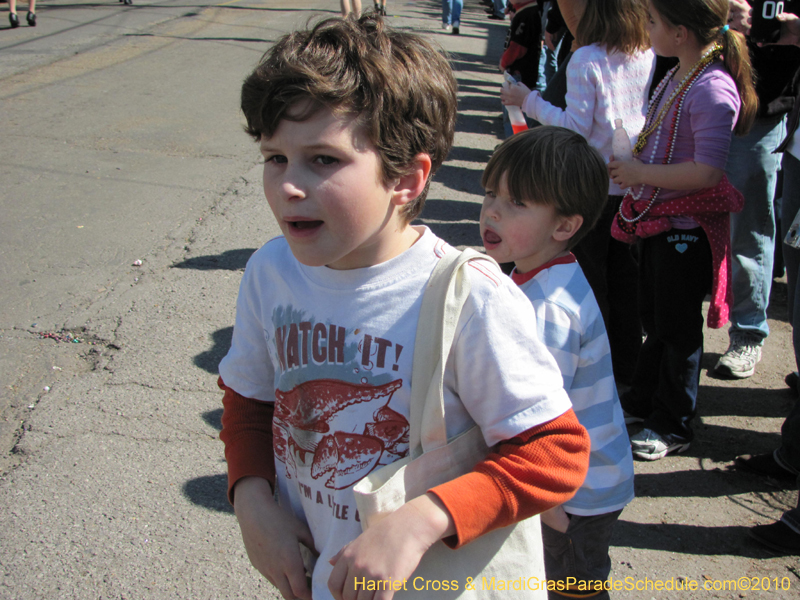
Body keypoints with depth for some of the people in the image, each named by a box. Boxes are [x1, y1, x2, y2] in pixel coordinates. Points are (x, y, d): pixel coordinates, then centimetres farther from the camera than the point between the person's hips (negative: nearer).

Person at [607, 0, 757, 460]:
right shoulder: (677, 77, 5)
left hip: (688, 228, -9)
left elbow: (708, 171, -29)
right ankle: (644, 400, 40)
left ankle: (673, 426, 23)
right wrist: (633, 168, 5)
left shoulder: (713, 90, -23)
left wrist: (641, 174, -21)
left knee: (678, 327, 6)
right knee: (653, 317, 22)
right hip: (658, 218, 9)